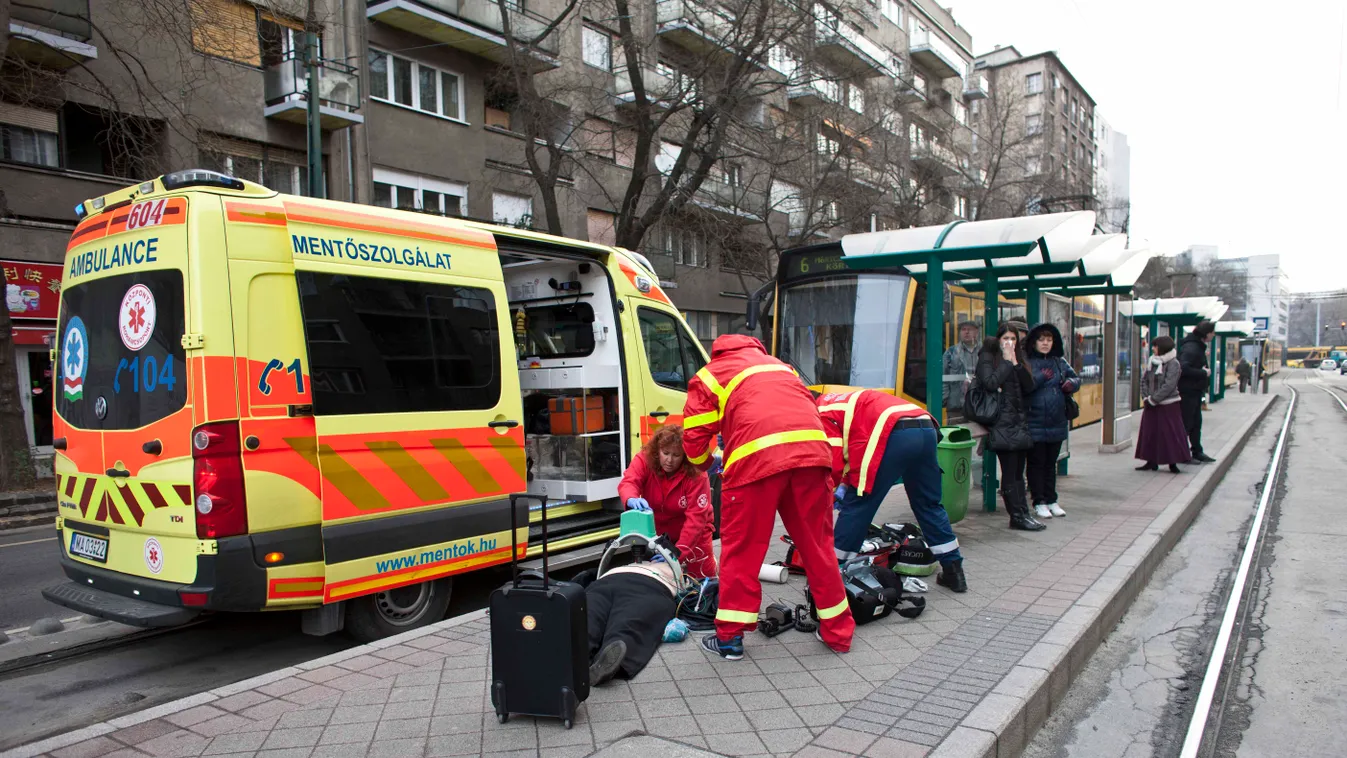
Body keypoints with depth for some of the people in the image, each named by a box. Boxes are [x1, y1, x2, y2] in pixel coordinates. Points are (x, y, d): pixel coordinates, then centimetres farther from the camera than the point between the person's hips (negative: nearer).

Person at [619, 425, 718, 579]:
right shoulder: (644, 460, -21)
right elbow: (628, 482, -39)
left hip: (691, 530, -2)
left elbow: (696, 517, -32)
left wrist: (678, 552, -44)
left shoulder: (696, 474, -28)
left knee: (704, 577, -1)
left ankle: (711, 561, 34)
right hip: (657, 529, 2)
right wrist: (632, 500, -65)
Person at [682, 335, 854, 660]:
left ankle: (730, 636, 16)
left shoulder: (708, 376, 21)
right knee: (817, 544, 16)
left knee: (741, 548, 9)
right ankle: (837, 631, 26)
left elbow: (694, 438, 13)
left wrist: (706, 463, 33)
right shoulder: (779, 365, 35)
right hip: (812, 452, 4)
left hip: (757, 458, -4)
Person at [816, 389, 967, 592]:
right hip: (926, 429, 9)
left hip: (894, 435, -9)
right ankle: (954, 572, 27)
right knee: (928, 505, 21)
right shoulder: (843, 402, 33)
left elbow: (834, 463, -1)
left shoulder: (823, 414, 7)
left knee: (856, 505, 4)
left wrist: (842, 484, 19)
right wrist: (846, 483, 27)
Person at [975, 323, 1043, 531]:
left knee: (1018, 472, 9)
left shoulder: (1018, 359, 18)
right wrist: (1007, 362, -11)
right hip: (1002, 423, -7)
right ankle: (1018, 516, -1)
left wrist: (1016, 363, -5)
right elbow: (990, 383, -18)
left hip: (1020, 421, 7)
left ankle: (1021, 515, 12)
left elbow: (1029, 388, 5)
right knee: (1010, 472, -5)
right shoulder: (987, 358, -1)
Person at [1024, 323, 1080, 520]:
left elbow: (1075, 378, 18)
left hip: (1057, 423, 5)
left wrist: (1072, 384, -3)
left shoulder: (1060, 362, 9)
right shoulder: (1027, 362, -7)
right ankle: (1039, 502, 14)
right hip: (1035, 424, -5)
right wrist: (1041, 377, -23)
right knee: (1036, 463, 5)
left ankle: (1051, 500, 25)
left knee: (1051, 463, 15)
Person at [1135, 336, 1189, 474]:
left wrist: (1153, 399, -18)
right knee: (1150, 433, 8)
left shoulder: (1173, 364, -11)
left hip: (1168, 406, -7)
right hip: (1151, 406, 7)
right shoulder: (1152, 362, 9)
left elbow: (1169, 386, -19)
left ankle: (1173, 463, 5)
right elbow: (1144, 380, 10)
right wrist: (1145, 397, -3)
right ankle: (1152, 462, 16)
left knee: (1170, 434, -3)